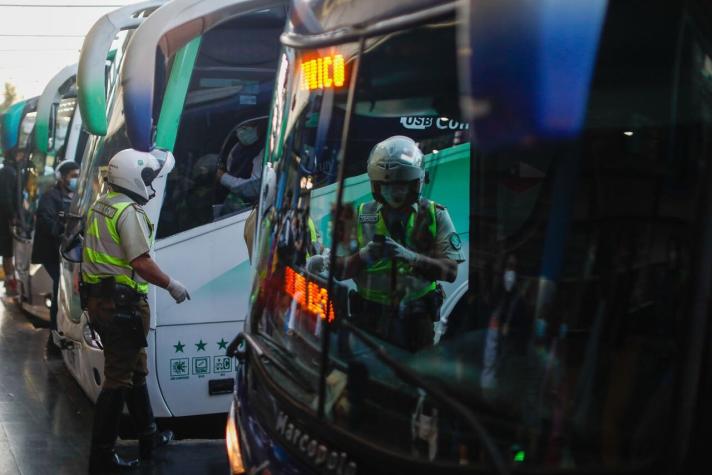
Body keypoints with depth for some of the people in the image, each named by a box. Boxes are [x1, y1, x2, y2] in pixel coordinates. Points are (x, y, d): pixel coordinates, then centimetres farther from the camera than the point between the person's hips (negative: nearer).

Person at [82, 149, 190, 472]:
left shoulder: (99, 206, 12)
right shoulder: (129, 211, -17)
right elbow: (141, 262, -21)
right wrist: (171, 285, -9)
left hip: (98, 298, 10)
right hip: (123, 303, -10)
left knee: (135, 369, 20)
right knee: (119, 378, -3)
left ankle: (149, 438, 32)